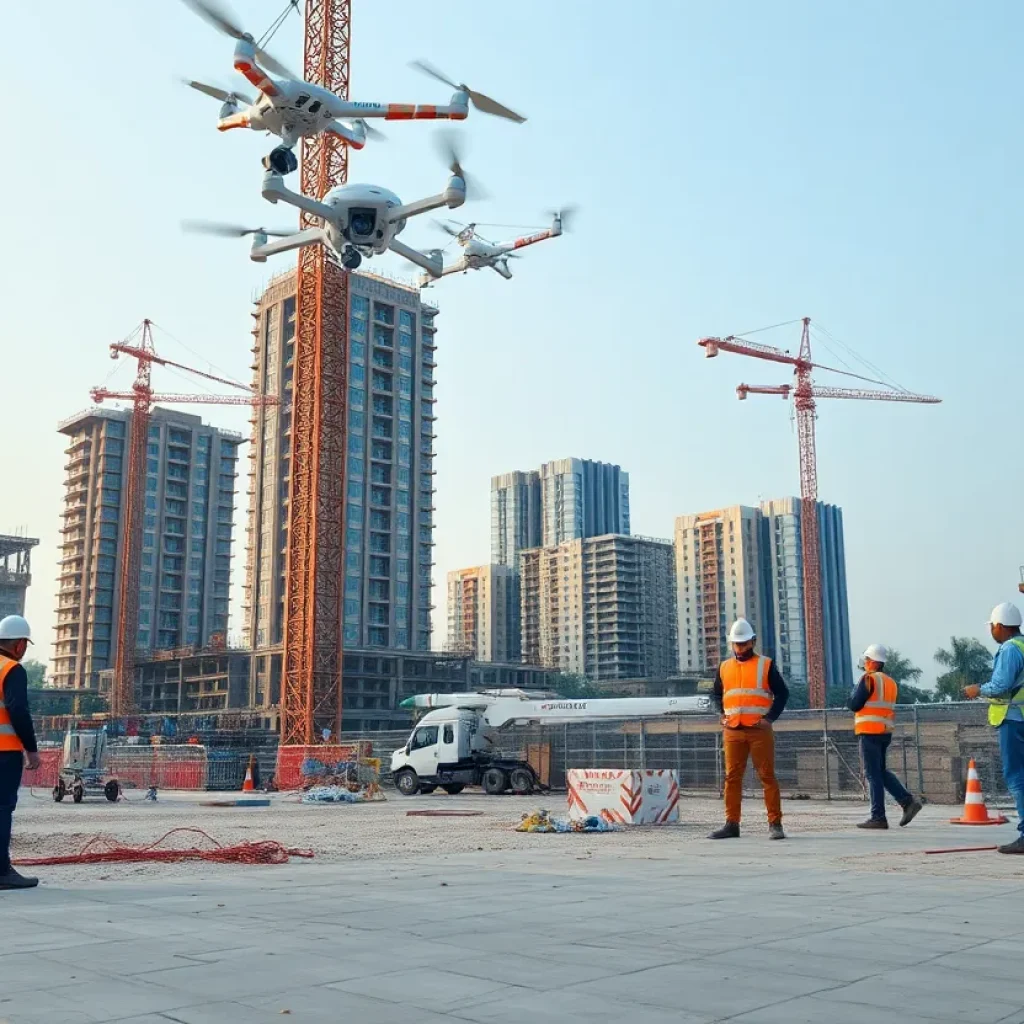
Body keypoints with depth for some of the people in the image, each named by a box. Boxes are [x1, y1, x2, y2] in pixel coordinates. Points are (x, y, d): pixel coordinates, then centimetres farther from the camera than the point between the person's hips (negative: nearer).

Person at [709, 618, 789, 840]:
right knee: (732, 777, 4)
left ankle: (775, 824, 3)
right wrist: (722, 714, 8)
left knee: (767, 776, -2)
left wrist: (770, 718, -8)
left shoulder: (766, 665, 2)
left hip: (759, 730, -3)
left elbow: (782, 693, 2)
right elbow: (717, 694, 24)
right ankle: (731, 824, 10)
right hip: (732, 732, 4)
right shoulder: (724, 667, 13)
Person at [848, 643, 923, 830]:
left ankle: (878, 817, -2)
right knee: (881, 772, 18)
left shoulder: (869, 679, -12)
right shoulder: (891, 682, 14)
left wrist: (854, 691, 5)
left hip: (870, 733, -8)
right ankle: (908, 802, 6)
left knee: (873, 774, -4)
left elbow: (854, 705, -12)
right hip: (886, 732, 8)